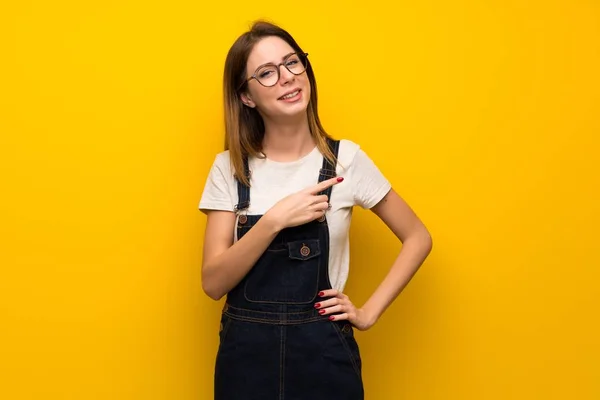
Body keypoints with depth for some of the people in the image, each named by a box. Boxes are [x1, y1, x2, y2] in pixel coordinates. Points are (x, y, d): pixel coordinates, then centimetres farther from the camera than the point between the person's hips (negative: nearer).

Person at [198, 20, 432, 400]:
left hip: (323, 353, -1)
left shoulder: (345, 159, -6)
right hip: (246, 353, 1)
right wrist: (275, 220, -21)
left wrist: (370, 312, -4)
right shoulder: (229, 168, -3)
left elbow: (418, 238, 3)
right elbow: (214, 282, -10)